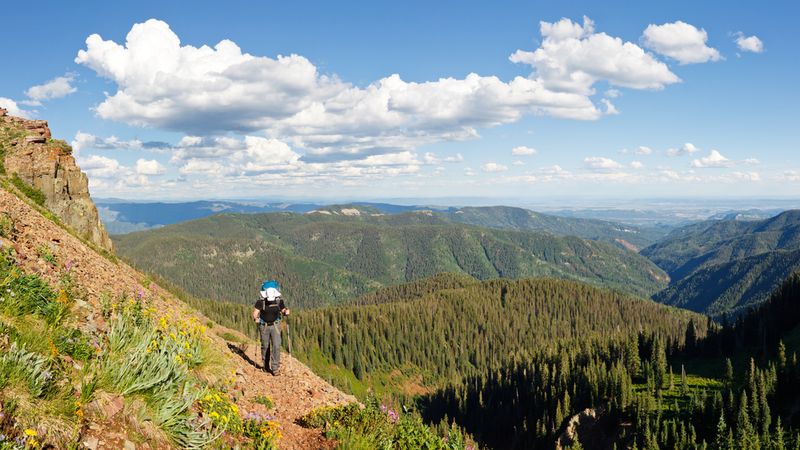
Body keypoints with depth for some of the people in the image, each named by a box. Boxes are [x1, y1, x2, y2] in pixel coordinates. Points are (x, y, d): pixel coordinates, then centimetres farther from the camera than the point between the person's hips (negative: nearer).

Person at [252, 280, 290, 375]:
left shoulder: (279, 301, -10)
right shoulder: (261, 302, -15)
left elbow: (283, 310, 3)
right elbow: (255, 312, -15)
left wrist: (286, 312, -19)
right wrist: (256, 318, -35)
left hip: (275, 325, 0)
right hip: (264, 326, 0)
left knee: (276, 346, -12)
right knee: (265, 346, 13)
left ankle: (275, 368, -8)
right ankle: (266, 366, 31)